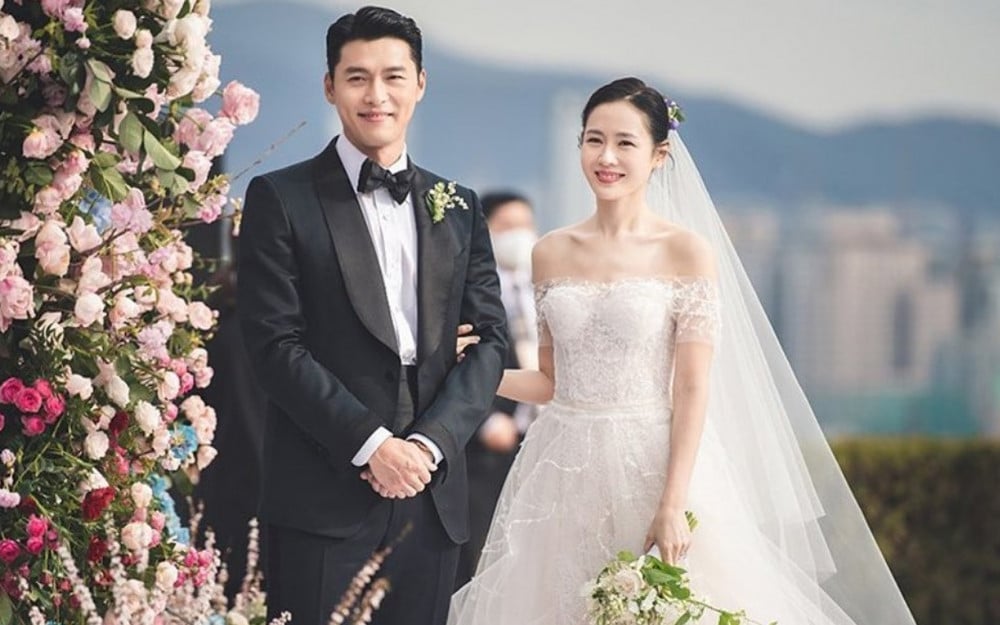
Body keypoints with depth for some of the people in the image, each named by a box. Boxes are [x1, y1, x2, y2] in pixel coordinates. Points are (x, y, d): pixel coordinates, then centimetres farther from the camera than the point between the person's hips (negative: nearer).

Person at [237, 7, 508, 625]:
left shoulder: (458, 208, 14)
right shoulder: (282, 198, 1)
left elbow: (488, 340, 8)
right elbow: (276, 343, -7)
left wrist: (432, 442, -8)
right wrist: (370, 443, -14)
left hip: (433, 496, 4)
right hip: (323, 497, -4)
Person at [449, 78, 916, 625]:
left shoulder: (688, 252, -5)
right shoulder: (552, 254, 7)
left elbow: (693, 389, -9)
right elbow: (552, 381, 13)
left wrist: (673, 506, -16)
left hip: (654, 466, -4)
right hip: (563, 473, 4)